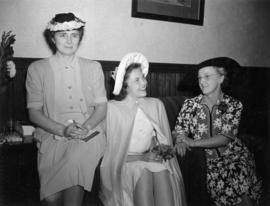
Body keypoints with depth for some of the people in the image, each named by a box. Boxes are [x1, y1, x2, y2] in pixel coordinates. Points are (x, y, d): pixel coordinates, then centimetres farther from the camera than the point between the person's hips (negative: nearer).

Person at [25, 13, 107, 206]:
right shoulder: (37, 69, 6)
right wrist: (63, 130, -14)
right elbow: (34, 112, 2)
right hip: (52, 136, 0)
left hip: (89, 137, 0)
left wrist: (85, 128, -13)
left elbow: (101, 107, 8)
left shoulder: (93, 67, 10)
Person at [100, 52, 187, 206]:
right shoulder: (113, 108, -5)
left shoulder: (156, 104, 8)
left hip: (156, 158, 2)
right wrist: (143, 157, -13)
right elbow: (114, 150, -4)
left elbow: (165, 140, 13)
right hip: (130, 163, -2)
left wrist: (163, 151, -8)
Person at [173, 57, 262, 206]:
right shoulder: (190, 104, -7)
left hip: (236, 159, -1)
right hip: (211, 164, 1)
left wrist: (193, 142, -29)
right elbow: (179, 132, -6)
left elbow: (225, 138, -19)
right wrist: (181, 142, -30)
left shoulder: (234, 105, -10)